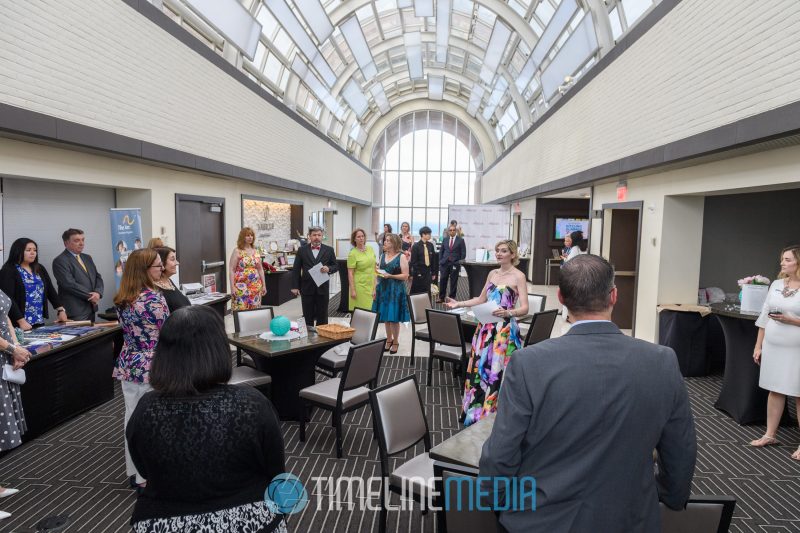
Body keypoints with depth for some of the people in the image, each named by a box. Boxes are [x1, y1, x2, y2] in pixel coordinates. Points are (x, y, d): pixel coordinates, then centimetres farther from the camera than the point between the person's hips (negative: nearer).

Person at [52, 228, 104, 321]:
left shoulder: (87, 258, 16)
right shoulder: (60, 261, -7)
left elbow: (98, 277, 12)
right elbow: (70, 284, -16)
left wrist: (98, 293, -7)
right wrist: (90, 296, -12)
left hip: (91, 309, 7)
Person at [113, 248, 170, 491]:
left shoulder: (122, 299, 5)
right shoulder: (154, 299, -20)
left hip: (128, 365, 8)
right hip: (151, 367, -7)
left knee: (132, 418, 16)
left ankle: (134, 472, 31)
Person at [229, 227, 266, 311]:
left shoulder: (256, 251, 11)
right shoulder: (237, 251, -2)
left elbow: (260, 269, 15)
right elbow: (232, 270, -6)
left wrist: (264, 285, 11)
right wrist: (232, 287, -13)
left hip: (256, 286, 5)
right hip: (241, 287, -4)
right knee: (241, 310, -8)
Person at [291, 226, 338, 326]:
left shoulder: (329, 250, 5)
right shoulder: (302, 250, 5)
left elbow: (336, 266, 9)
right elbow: (296, 269, 4)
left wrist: (329, 269, -14)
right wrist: (295, 287, -2)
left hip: (322, 288, 0)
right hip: (306, 288, 0)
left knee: (322, 317, 5)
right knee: (308, 317, 7)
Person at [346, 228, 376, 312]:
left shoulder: (370, 249, 7)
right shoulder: (353, 253, -8)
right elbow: (350, 273, -10)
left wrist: (375, 284, 10)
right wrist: (352, 290, -14)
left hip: (371, 285, 5)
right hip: (360, 285, -5)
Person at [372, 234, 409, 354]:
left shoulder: (401, 257, -7)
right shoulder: (383, 255, 9)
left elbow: (405, 276, -10)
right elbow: (378, 273, 13)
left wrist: (390, 276, -20)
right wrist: (375, 289, 6)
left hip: (395, 290, -5)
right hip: (383, 289, 5)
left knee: (394, 317, 1)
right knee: (385, 316, 10)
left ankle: (395, 342, 16)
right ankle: (389, 339, 25)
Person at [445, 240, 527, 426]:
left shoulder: (518, 276, -7)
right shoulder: (492, 274, 12)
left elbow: (525, 308, -12)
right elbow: (481, 299, 20)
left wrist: (508, 313, -30)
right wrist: (459, 304, 12)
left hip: (505, 330, -6)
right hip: (486, 327, 6)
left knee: (498, 371, -3)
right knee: (480, 368, 9)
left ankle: (492, 415, 12)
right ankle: (476, 411, 23)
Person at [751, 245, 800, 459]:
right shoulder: (776, 284, 7)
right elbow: (764, 317, 10)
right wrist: (758, 345, 11)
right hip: (773, 347, 5)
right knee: (774, 391, 12)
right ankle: (770, 435, 23)